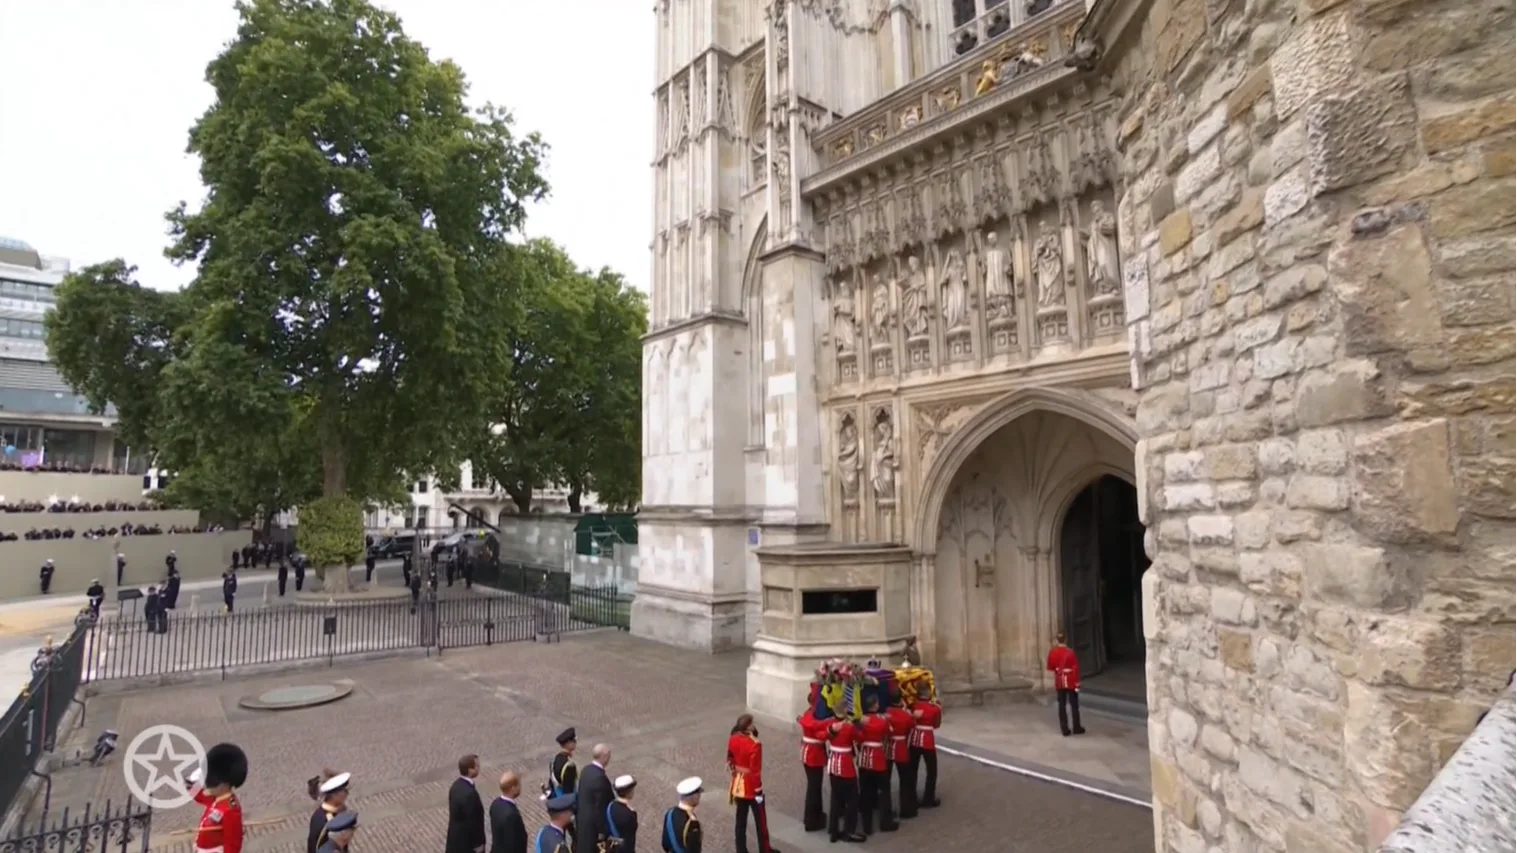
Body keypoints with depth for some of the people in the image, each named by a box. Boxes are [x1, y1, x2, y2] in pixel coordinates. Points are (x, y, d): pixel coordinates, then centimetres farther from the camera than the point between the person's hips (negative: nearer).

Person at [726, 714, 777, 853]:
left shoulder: (732, 739, -7)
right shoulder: (754, 744, -27)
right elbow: (755, 770, -22)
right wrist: (758, 788, -11)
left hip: (738, 785, 6)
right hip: (752, 786, -6)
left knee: (741, 819, 17)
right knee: (760, 820, 13)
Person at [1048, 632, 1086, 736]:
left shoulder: (1052, 652, -4)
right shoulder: (1070, 652, -15)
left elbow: (1050, 667, 6)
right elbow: (1075, 668, -14)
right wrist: (1077, 683, -8)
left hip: (1059, 682, 3)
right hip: (1071, 682, -3)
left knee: (1062, 705, 7)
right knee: (1074, 705, 8)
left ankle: (1065, 729, 8)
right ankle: (1077, 728, 15)